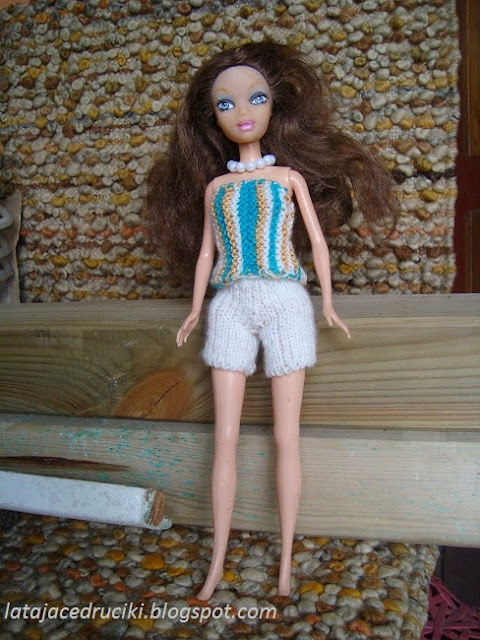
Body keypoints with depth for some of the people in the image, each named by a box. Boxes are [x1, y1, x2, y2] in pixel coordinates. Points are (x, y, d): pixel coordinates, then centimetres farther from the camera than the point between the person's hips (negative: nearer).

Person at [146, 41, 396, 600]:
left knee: (286, 437, 0)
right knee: (225, 438, -1)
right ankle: (218, 562, 10)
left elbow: (316, 239, 9)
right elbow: (205, 250, 16)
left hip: (284, 303, -1)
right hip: (231, 306, 2)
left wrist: (327, 303, 3)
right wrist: (195, 309, 9)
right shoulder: (214, 186, 14)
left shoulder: (290, 175, 10)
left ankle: (285, 559, 14)